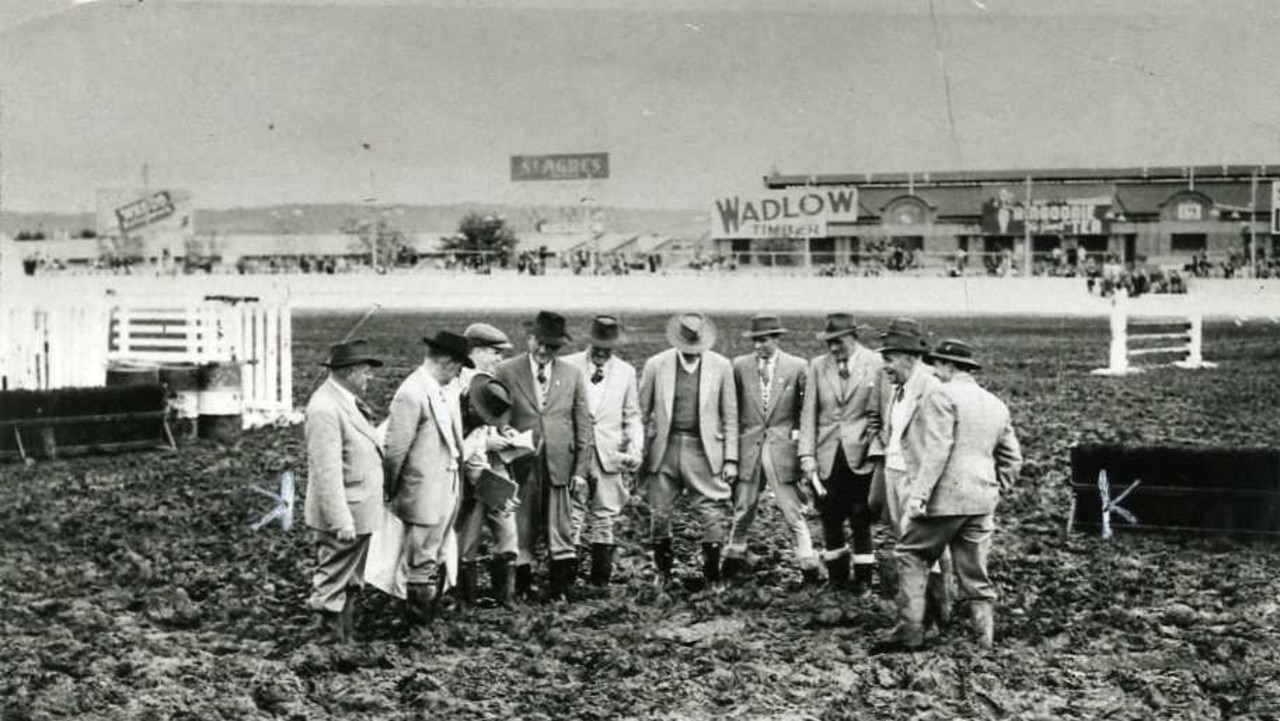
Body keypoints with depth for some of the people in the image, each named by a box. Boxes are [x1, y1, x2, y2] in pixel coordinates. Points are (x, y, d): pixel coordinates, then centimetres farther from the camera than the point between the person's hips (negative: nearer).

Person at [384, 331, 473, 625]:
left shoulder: (439, 391, 8)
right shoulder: (412, 394, -20)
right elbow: (396, 448, -18)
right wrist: (394, 491, -9)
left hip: (446, 488, 9)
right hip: (424, 495, -9)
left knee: (435, 559, 20)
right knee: (422, 566, 3)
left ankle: (430, 612, 32)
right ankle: (417, 616, 14)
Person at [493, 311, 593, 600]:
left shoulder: (572, 375, 8)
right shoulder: (506, 373, 2)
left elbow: (583, 425, 9)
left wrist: (581, 469, 3)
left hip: (560, 465, 1)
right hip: (521, 467, -1)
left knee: (560, 532, 0)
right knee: (521, 535, 3)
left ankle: (559, 588, 6)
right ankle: (522, 591, 12)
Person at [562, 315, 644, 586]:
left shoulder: (626, 372, 9)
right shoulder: (568, 367, 0)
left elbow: (632, 416, 13)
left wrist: (635, 448, -1)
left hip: (610, 456, 2)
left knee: (605, 520, 4)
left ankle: (600, 582, 9)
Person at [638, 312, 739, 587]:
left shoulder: (721, 366, 1)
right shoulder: (656, 365, 0)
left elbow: (730, 416, 5)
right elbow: (642, 413, 6)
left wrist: (731, 458, 1)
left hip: (705, 450, 0)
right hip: (665, 449, 1)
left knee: (714, 515, -5)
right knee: (659, 516, 5)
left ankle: (712, 578, 5)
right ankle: (663, 573, 23)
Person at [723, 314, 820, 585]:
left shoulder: (796, 367, -2)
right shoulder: (740, 366, 3)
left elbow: (808, 405, 7)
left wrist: (800, 432, 0)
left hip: (783, 446, -2)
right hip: (748, 445, 2)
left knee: (793, 512, -3)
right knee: (742, 509, 11)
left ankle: (809, 567, 2)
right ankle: (734, 558, 27)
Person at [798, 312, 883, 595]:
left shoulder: (875, 364, -2)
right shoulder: (817, 366, 6)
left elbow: (881, 411, -2)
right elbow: (809, 413, 4)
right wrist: (807, 454, -4)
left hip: (860, 455, -3)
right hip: (827, 456, 3)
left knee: (860, 519, 2)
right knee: (830, 519, 8)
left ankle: (863, 579, 14)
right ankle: (837, 576, 23)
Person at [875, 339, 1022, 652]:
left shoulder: (943, 396, -7)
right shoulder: (996, 405, 17)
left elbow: (936, 451, -17)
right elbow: (1012, 458, 19)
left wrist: (918, 494, -18)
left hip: (944, 497, -7)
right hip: (982, 502, 7)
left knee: (911, 557, 5)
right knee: (975, 573, 11)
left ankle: (909, 631, -3)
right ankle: (985, 640, 9)